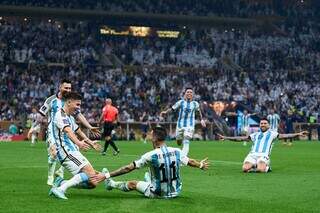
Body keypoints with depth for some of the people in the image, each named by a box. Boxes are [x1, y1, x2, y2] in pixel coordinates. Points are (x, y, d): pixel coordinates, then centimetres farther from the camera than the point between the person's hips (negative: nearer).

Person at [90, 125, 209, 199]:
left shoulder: (150, 156, -22)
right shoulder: (177, 152, -11)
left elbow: (128, 168, -19)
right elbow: (190, 162, 6)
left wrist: (106, 175, -13)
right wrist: (201, 165, 30)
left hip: (158, 194, -5)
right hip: (176, 192, 5)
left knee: (132, 184, 18)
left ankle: (111, 184, 43)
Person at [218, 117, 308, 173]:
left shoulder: (272, 133, 17)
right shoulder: (255, 134, 26)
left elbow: (283, 136, 6)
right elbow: (241, 138, 26)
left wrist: (298, 134, -7)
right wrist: (226, 137, 22)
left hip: (263, 155, -3)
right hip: (252, 154, 3)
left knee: (260, 169, -33)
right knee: (245, 168, -25)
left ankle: (266, 167, 3)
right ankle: (253, 166, 8)